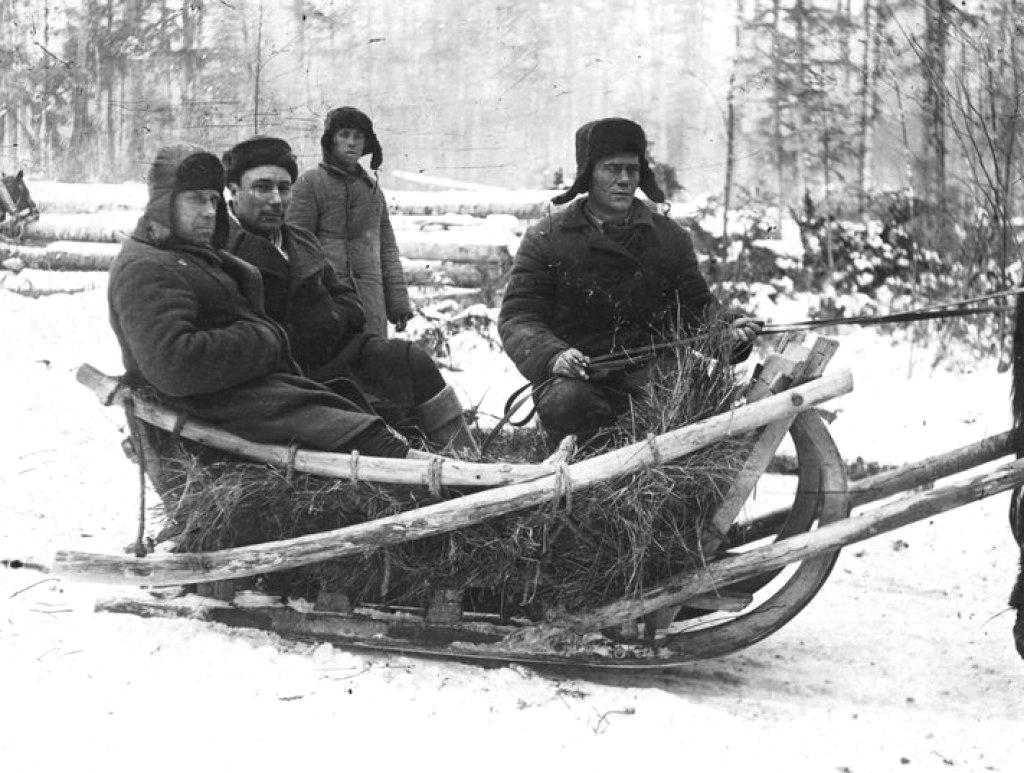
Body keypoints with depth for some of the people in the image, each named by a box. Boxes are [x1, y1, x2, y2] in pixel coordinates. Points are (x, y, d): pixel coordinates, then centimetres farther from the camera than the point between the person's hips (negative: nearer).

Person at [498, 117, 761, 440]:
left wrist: (727, 332, -11)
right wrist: (553, 356, -22)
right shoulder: (545, 240, 5)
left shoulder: (670, 238, 14)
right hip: (579, 375, -2)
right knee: (567, 404, -36)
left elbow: (698, 308, 13)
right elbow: (518, 318, -1)